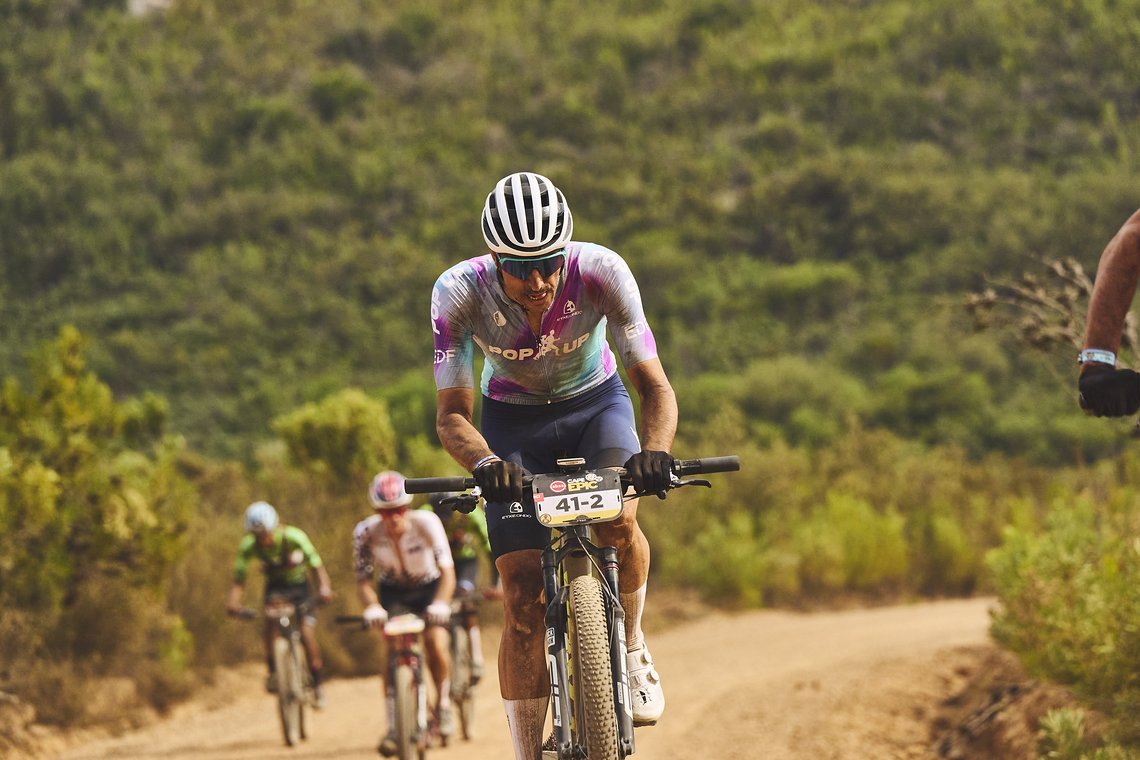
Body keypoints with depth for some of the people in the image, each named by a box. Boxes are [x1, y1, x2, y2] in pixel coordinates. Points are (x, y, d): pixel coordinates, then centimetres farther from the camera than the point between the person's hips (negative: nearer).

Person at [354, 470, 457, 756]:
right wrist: (372, 607, -37)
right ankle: (393, 725, -11)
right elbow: (363, 579, -17)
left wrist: (441, 603, -47)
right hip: (393, 593, 1)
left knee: (436, 644, -22)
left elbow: (447, 570, -30)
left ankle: (443, 705, 2)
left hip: (429, 588, -1)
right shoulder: (366, 532, -24)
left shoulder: (426, 523, -28)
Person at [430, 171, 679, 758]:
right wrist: (484, 463, -49)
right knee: (524, 597, -10)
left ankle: (631, 649, -2)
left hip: (595, 402, 0)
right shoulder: (459, 292, -29)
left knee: (618, 520, -30)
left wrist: (654, 450, -50)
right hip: (513, 419, 0)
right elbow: (451, 413, -27)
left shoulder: (600, 273, -30)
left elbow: (654, 384, -29)